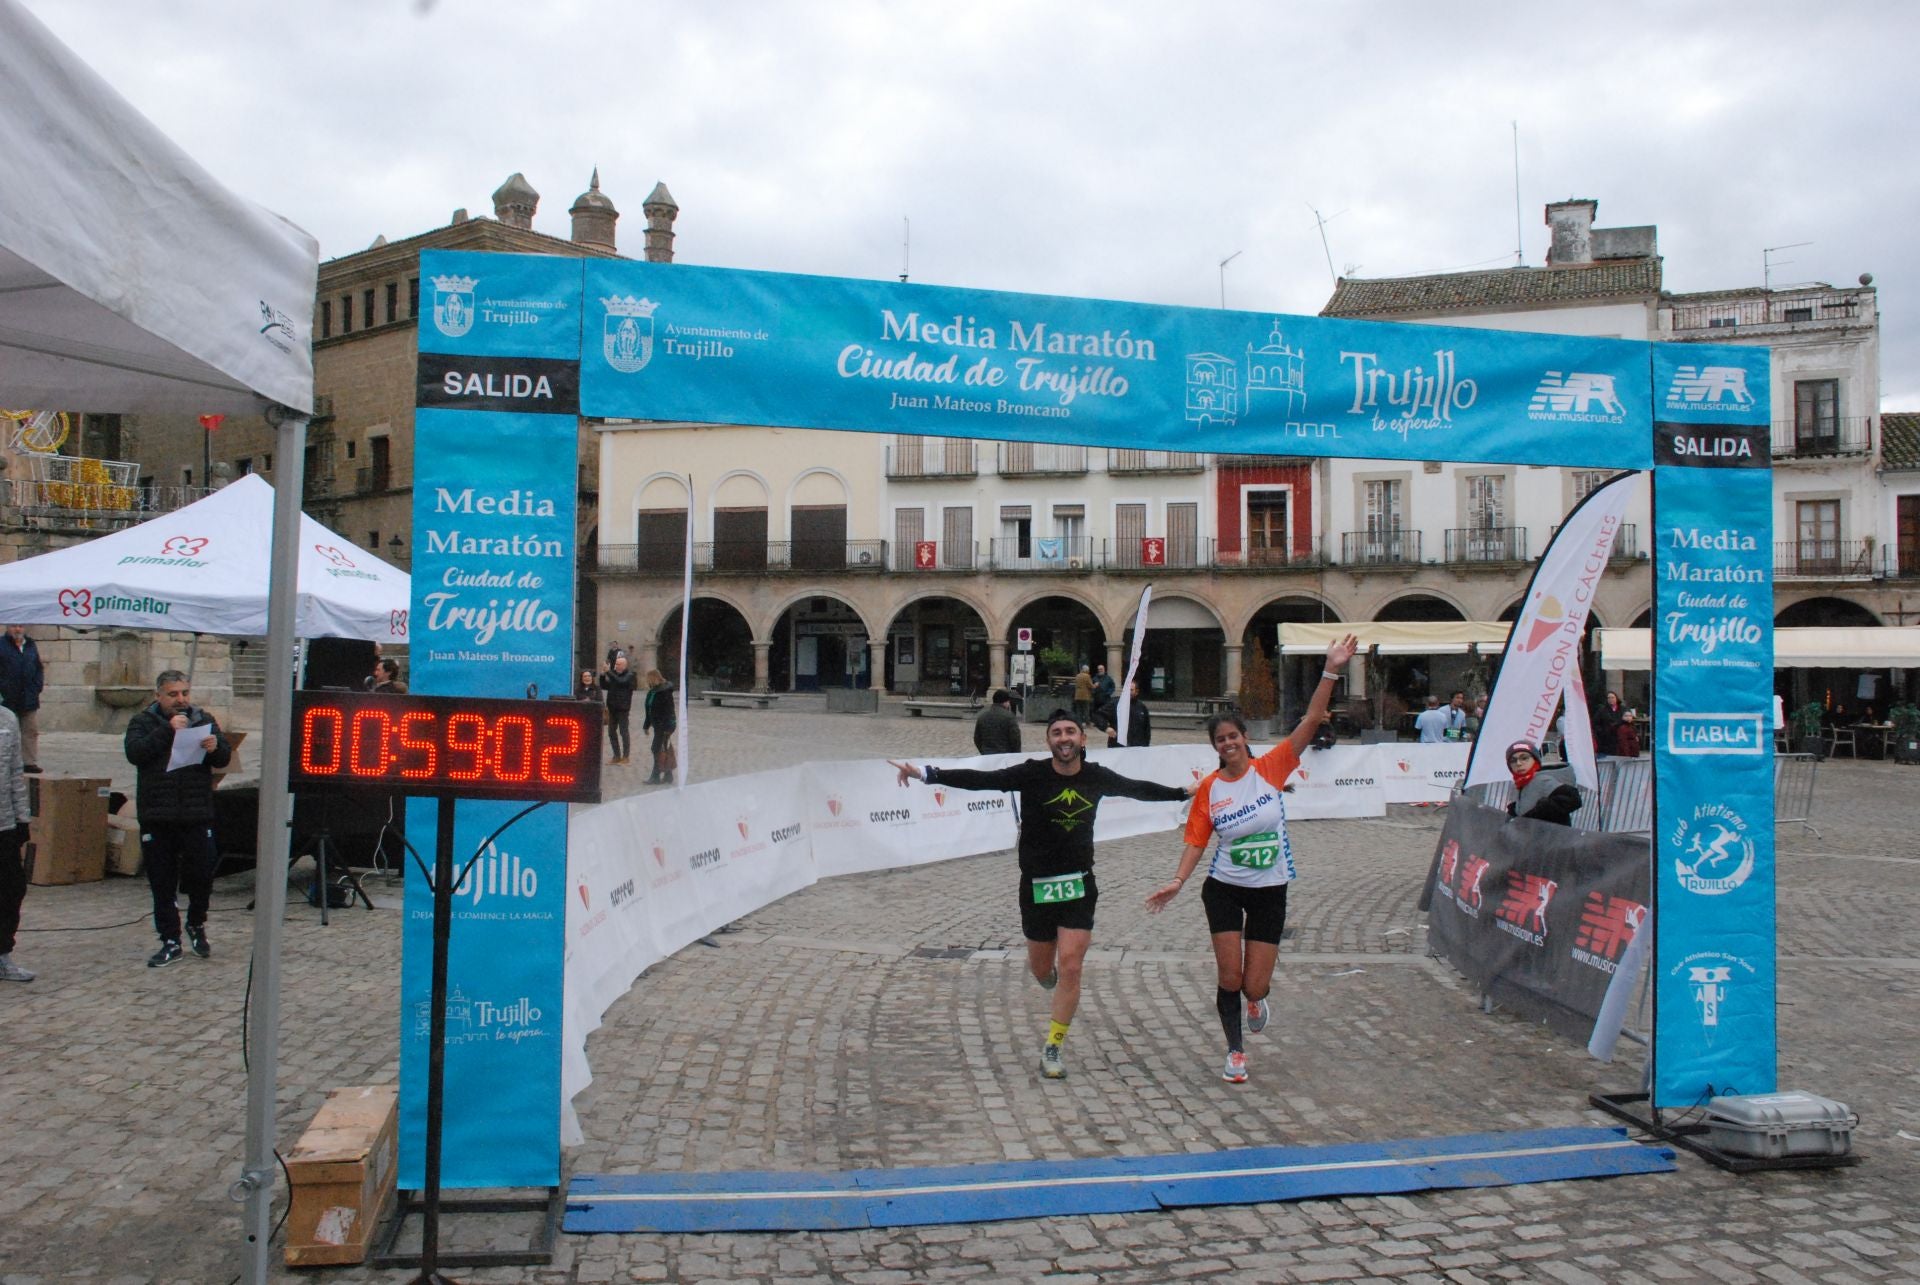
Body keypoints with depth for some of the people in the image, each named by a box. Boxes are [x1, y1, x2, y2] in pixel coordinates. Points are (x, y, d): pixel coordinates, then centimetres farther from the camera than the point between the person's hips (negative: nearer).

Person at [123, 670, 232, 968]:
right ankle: (170, 941, 16)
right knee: (162, 884, 6)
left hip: (197, 816, 1)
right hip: (156, 818, 0)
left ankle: (196, 925, 26)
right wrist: (168, 730, -20)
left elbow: (225, 758, 3)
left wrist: (215, 747, -19)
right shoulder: (143, 722, 4)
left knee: (202, 876, 1)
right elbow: (134, 753, -13)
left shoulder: (204, 720, 9)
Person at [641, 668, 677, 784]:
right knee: (665, 749, 13)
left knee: (658, 749, -8)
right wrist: (646, 725, 19)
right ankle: (668, 774, 20)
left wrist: (667, 728, -24)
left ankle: (656, 776, -4)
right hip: (658, 725, 9)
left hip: (665, 726, -9)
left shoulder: (665, 691, -16)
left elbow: (669, 710, -21)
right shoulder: (652, 691, 10)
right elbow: (649, 710, 17)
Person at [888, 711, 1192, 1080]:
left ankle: (1053, 1047, 10)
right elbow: (980, 780, -20)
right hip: (1037, 885, -1)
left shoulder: (1097, 777, -1)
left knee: (1070, 969, -6)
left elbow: (1138, 789, 17)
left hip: (1079, 885, 1)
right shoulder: (1032, 774, -11)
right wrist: (926, 773, -31)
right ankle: (1038, 961, 50)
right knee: (1043, 971, 11)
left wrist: (1184, 792, 27)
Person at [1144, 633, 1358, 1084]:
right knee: (1229, 978, -2)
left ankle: (1257, 997, 38)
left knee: (1254, 986, -1)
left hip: (1270, 891, 0)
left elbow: (1311, 722, -14)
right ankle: (1235, 1052, 22)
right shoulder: (1208, 789, -4)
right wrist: (1177, 882, -13)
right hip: (1224, 889, 0)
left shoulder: (1270, 768, -7)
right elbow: (1196, 841, 0)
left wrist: (1330, 672, -23)